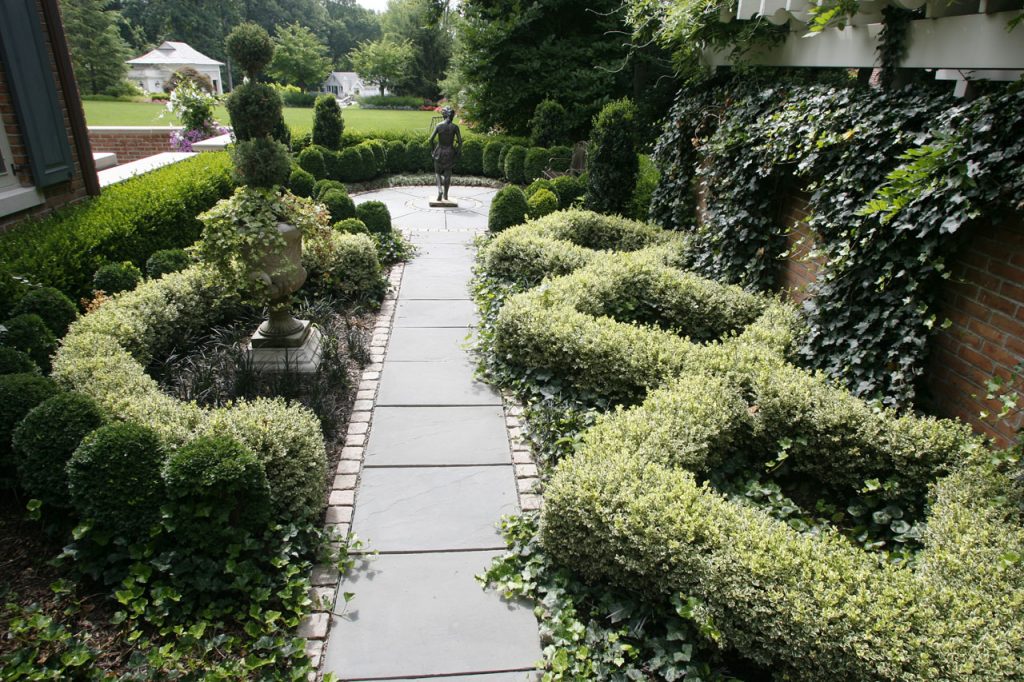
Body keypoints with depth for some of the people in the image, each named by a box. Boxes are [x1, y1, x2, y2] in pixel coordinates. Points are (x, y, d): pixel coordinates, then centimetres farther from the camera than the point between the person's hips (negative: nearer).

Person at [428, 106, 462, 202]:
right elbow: (460, 141, -10)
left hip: (439, 152, 0)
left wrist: (433, 150, 4)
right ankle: (445, 195, 18)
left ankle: (440, 190, -8)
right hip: (450, 152, 0)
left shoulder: (439, 125, -6)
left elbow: (431, 139, -10)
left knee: (438, 173, 16)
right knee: (447, 174, 15)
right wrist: (457, 153, 3)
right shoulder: (455, 127, -7)